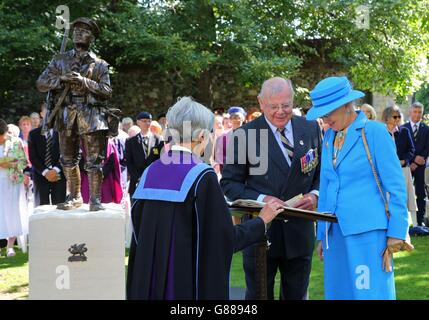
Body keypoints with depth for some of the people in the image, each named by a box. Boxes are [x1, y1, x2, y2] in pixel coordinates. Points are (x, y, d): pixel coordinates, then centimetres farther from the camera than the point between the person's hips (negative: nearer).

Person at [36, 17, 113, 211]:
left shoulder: (99, 64, 7)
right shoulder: (60, 61, 13)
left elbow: (107, 91, -3)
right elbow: (41, 83, 8)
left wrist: (83, 81, -14)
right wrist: (62, 79, -8)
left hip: (91, 116, -3)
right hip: (66, 115, 3)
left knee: (94, 160, -5)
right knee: (68, 159, 10)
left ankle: (95, 199, 0)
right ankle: (74, 197, 22)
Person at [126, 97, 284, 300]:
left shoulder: (151, 172, 2)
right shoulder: (202, 176, -15)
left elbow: (139, 228, 11)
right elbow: (226, 236, -12)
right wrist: (262, 220, 3)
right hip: (186, 281, -6)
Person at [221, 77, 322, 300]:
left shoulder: (310, 129, 4)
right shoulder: (245, 135, -6)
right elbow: (229, 183, -4)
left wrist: (315, 194, -9)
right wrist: (261, 199, -19)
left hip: (299, 231, 3)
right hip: (260, 232, -3)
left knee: (297, 295, 14)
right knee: (258, 294, 9)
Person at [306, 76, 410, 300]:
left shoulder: (375, 131, -6)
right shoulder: (329, 136, 13)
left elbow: (395, 186, -6)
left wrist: (396, 232, -9)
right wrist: (322, 235, 18)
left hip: (367, 231, -6)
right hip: (336, 231, 6)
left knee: (370, 292, -5)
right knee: (338, 292, 8)